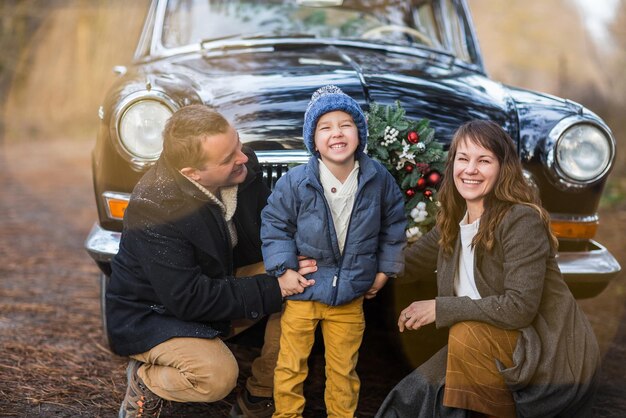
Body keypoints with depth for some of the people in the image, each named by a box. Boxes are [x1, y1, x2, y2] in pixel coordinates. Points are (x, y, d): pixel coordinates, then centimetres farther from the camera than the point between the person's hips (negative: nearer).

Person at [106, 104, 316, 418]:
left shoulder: (244, 167, -15)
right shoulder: (153, 209, -33)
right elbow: (188, 299, -31)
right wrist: (272, 288, -29)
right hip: (151, 313, -7)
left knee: (300, 287, -11)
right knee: (218, 375, -31)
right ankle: (143, 381, 3)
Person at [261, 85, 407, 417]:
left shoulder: (378, 178, -8)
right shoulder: (295, 182, -15)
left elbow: (394, 222, 7)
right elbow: (274, 223, -4)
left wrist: (384, 269, 8)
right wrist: (283, 269, -10)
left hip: (350, 293, 2)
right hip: (304, 289, -1)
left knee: (343, 369, 15)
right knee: (291, 364, 11)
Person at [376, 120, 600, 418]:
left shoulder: (522, 220, -20)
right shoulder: (454, 221, 3)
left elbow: (519, 307, -26)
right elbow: (408, 261, 16)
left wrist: (440, 308, -19)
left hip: (554, 355, -7)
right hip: (504, 347, 7)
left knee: (467, 333, -29)